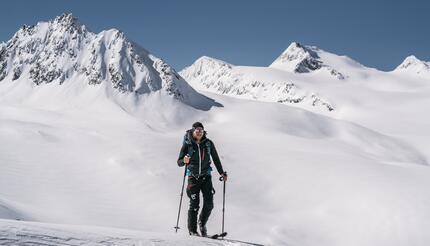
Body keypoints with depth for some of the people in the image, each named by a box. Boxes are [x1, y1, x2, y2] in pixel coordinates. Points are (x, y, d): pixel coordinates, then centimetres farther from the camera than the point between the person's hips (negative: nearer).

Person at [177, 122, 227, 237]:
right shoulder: (187, 144, -7)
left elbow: (215, 158, 11)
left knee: (209, 204, -4)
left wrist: (222, 173, 10)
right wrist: (184, 161, -28)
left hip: (206, 176, 2)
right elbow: (179, 162, -6)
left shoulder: (208, 143, -1)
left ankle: (202, 223, 22)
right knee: (194, 204, -6)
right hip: (193, 176, -2)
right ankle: (192, 230, 8)